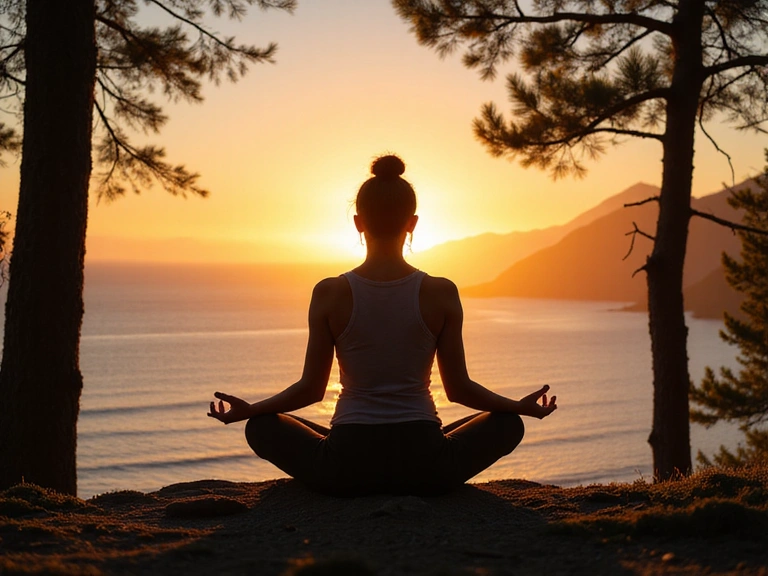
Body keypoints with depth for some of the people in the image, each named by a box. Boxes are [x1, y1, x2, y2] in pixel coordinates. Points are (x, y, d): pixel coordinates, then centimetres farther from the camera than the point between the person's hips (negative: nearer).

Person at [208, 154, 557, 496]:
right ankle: (416, 488, 15)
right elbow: (458, 388, 2)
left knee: (261, 427, 26)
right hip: (424, 467, 1)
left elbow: (311, 388, 0)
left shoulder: (329, 294, -6)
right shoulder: (441, 293, -5)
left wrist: (248, 409, 17)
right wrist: (523, 406, 18)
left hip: (347, 469, 0)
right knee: (507, 424, 26)